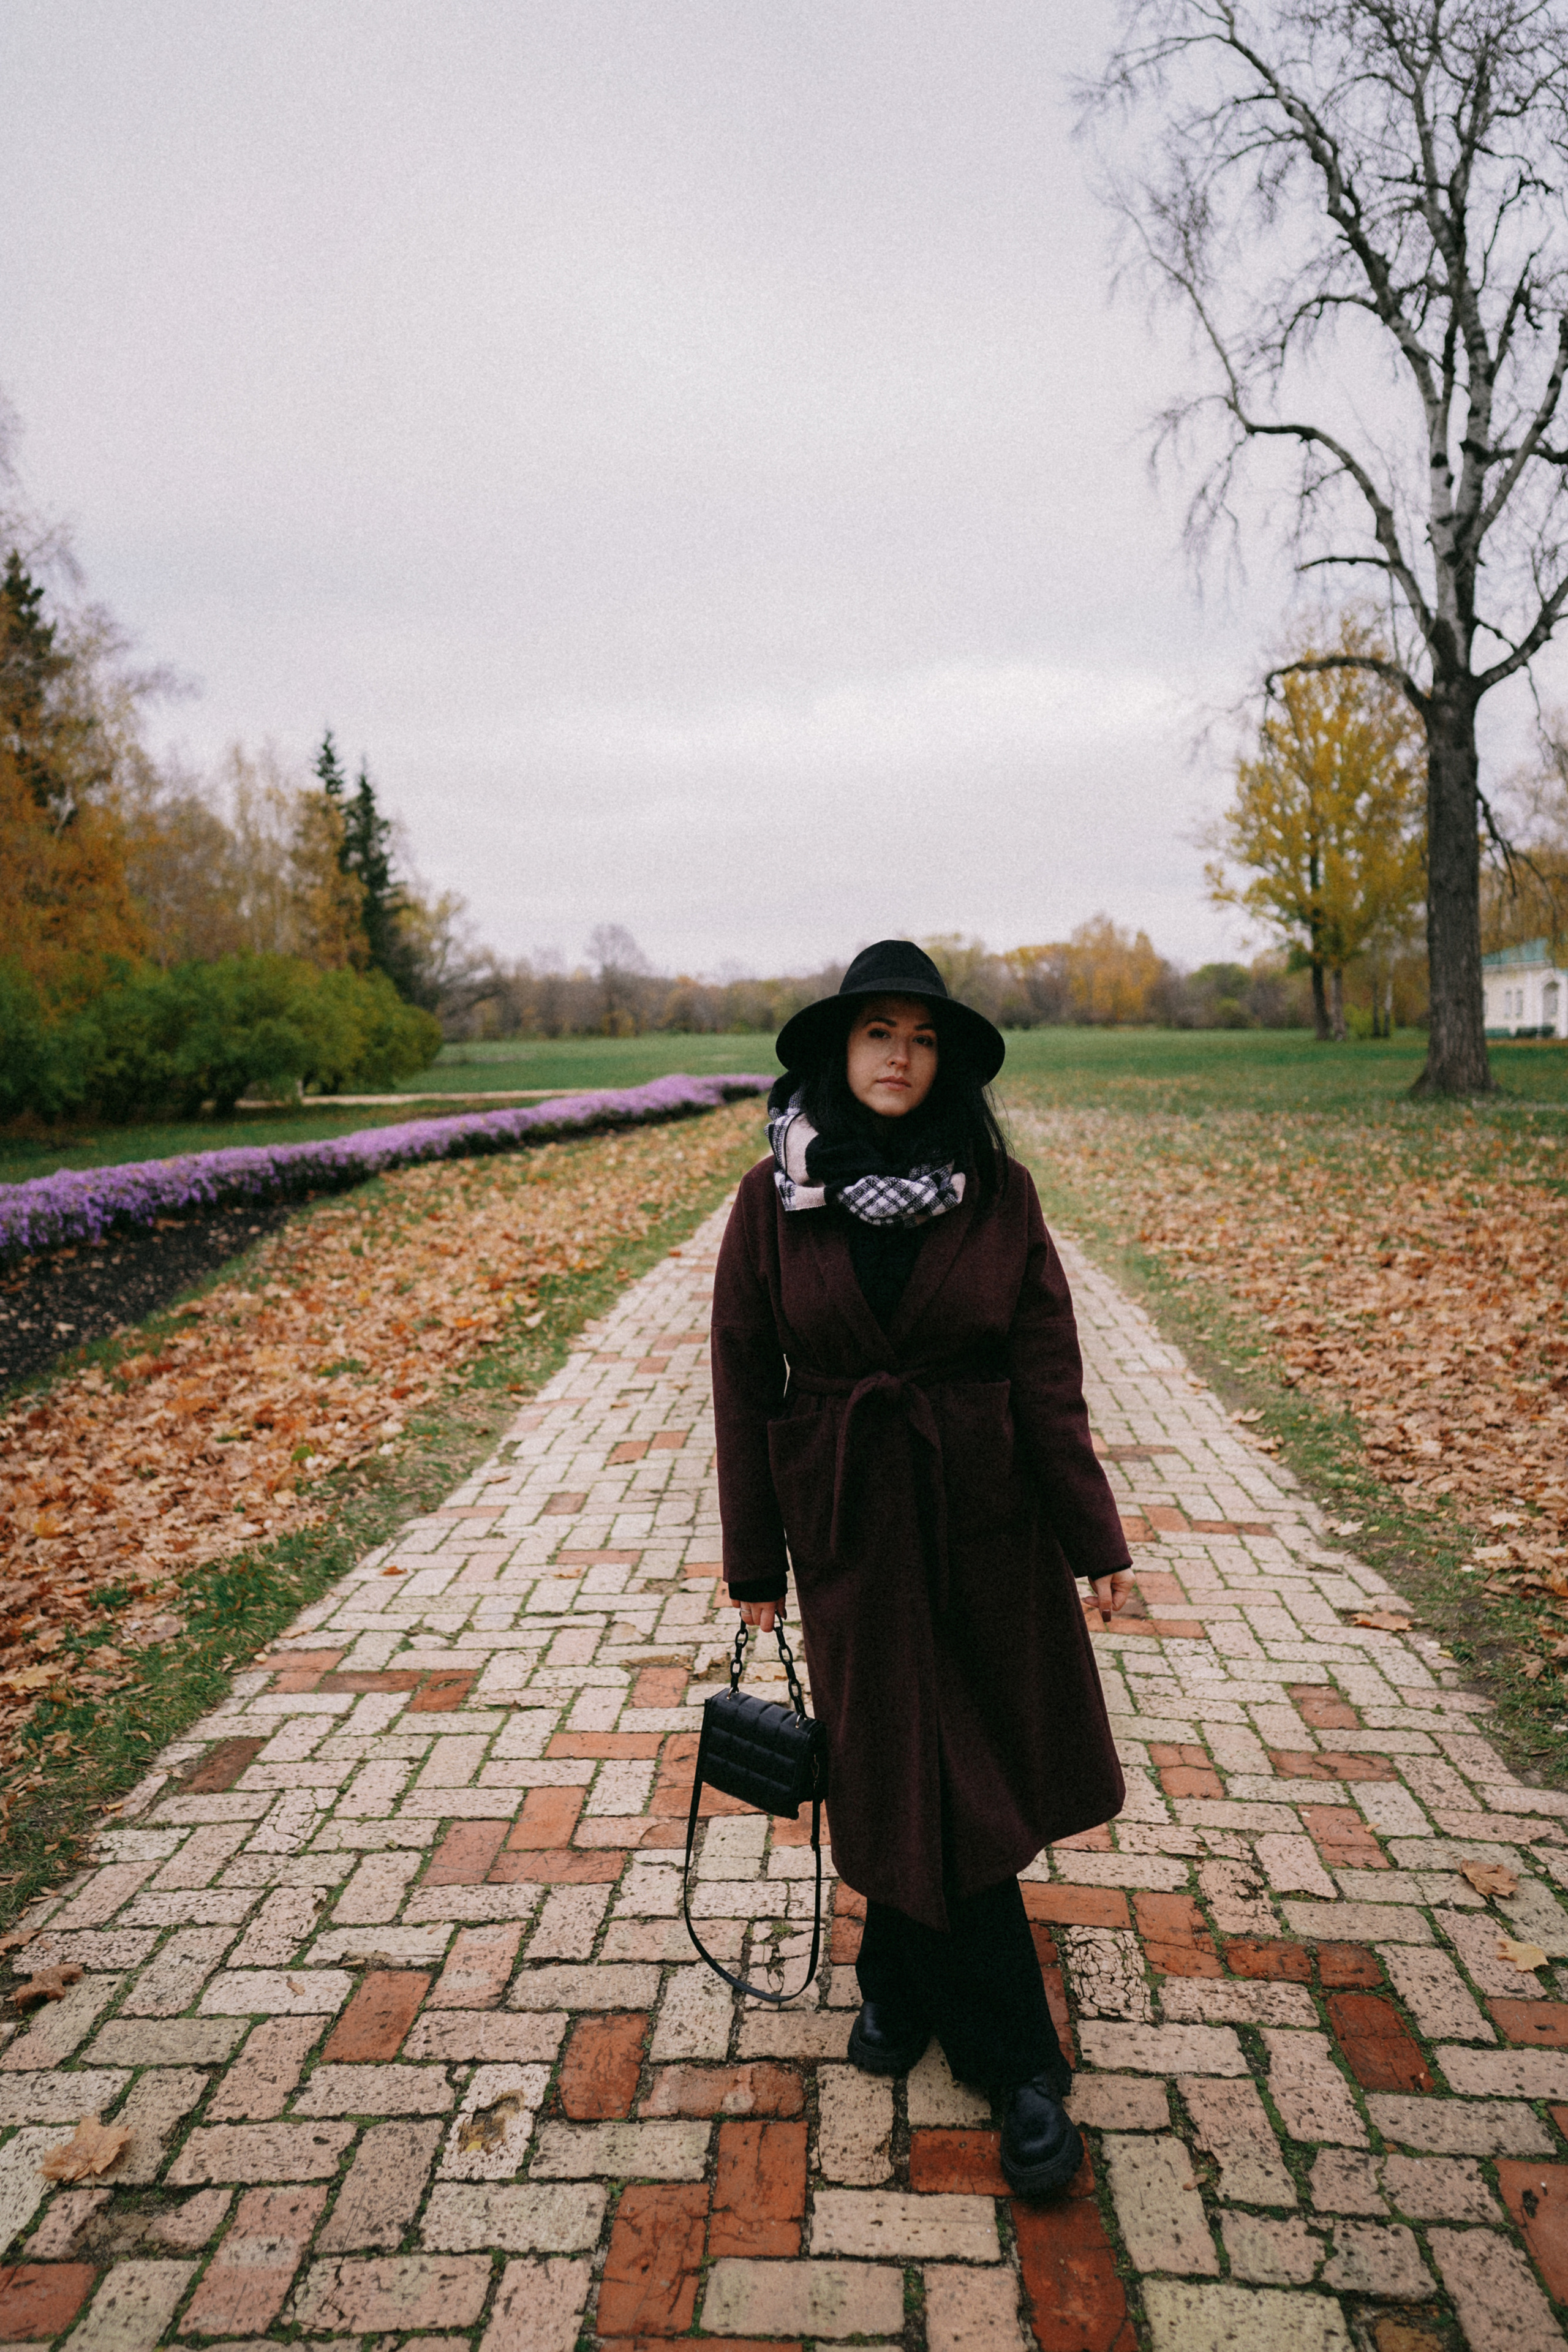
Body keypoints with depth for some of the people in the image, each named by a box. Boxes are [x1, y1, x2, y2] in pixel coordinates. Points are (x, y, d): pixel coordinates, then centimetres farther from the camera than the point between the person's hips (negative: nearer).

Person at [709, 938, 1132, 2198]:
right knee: (917, 1780, 8)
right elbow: (747, 1388, -1)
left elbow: (1048, 1375, -4)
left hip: (986, 1515, 0)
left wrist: (1095, 1538, -5)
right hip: (847, 1519, 0)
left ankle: (901, 1981, 36)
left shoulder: (999, 1193, -5)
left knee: (914, 1774, 10)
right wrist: (755, 1565, 1)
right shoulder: (774, 1202, -6)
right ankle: (1019, 2059, 28)